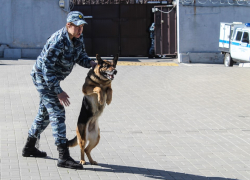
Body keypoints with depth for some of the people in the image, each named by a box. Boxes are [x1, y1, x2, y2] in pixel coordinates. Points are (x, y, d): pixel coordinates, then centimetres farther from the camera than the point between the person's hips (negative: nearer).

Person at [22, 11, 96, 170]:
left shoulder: (78, 38, -4)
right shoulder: (58, 42, -30)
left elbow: (81, 56, 8)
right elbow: (47, 68, -30)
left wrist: (90, 63, -15)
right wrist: (58, 91, -30)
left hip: (53, 78, 10)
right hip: (43, 77, -10)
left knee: (45, 113, 20)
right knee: (57, 113, -15)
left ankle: (29, 147, 36)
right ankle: (64, 157, -18)